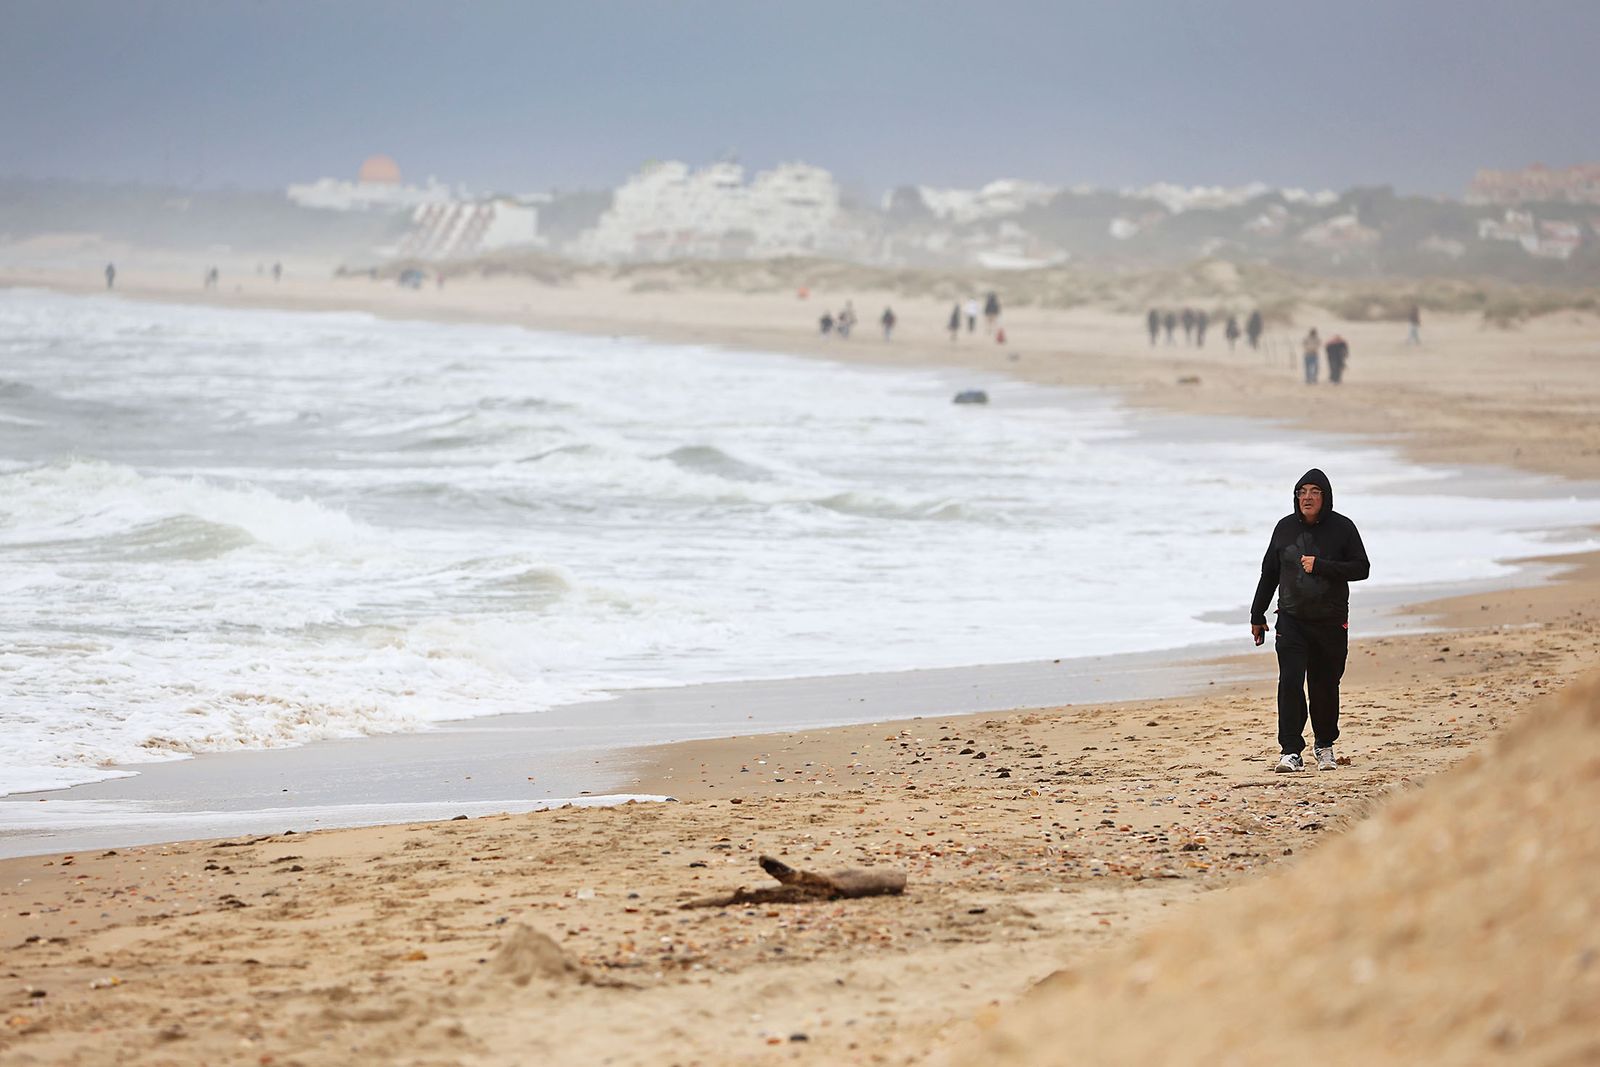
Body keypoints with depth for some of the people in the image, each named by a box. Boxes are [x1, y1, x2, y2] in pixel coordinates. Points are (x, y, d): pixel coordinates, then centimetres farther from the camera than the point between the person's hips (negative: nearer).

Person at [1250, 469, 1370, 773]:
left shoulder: (1342, 528, -2)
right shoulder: (1285, 527, 6)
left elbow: (1361, 568, -6)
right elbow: (1269, 573, 14)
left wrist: (1320, 566, -17)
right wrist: (1257, 616, 15)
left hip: (1331, 622, -1)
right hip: (1291, 619, 1)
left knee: (1325, 687, 6)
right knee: (1290, 682, -12)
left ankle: (1325, 747, 25)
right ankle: (1290, 751, -13)